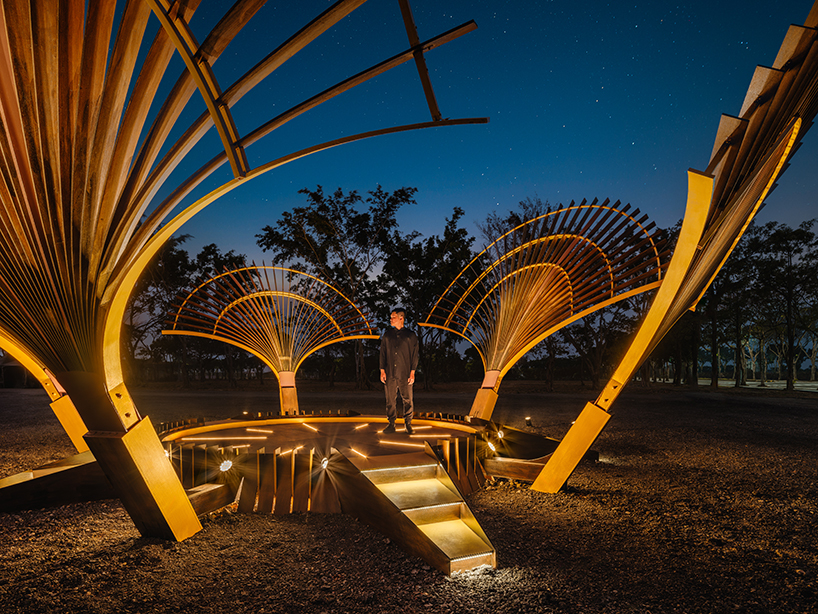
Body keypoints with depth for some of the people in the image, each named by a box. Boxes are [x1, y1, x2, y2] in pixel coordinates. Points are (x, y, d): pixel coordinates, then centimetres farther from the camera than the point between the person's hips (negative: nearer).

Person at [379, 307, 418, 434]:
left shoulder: (410, 336, 4)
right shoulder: (387, 335, 11)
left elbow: (414, 355, 3)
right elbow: (382, 353, 12)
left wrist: (412, 372, -3)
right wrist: (382, 370, 3)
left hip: (405, 375, -2)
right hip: (390, 374, 2)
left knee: (407, 400, 2)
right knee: (390, 400, 4)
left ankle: (408, 424, 13)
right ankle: (391, 424, 13)